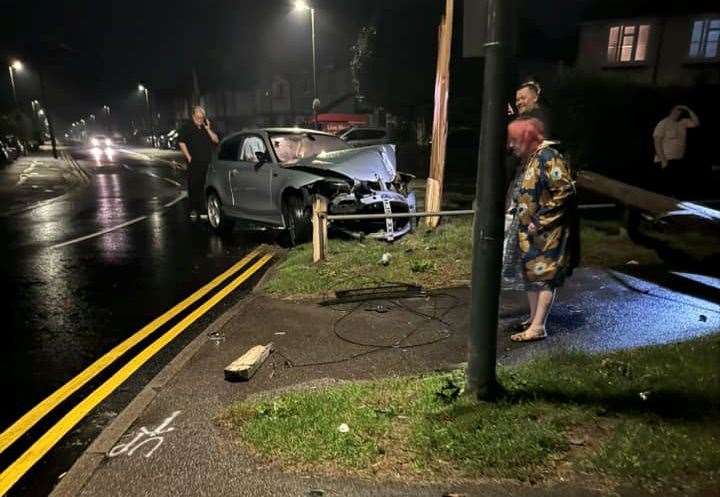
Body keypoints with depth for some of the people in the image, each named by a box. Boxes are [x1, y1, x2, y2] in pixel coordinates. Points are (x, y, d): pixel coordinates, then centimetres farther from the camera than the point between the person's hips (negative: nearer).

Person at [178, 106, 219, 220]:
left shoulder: (207, 128, 16)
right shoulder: (187, 128, 3)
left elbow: (216, 140, 7)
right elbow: (181, 142, -3)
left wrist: (208, 129, -4)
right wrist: (188, 157, -9)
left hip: (207, 163, 3)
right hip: (194, 163, -3)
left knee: (205, 187, 2)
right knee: (193, 186, -2)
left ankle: (203, 210, 10)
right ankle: (193, 210, 6)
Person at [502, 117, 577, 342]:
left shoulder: (548, 158, -17)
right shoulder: (528, 160, 11)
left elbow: (565, 192, -22)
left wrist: (541, 220, -20)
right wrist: (515, 212, 14)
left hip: (546, 232, -10)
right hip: (528, 231, 10)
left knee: (544, 276, -3)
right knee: (530, 274, 15)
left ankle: (538, 327, 3)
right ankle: (533, 318, 28)